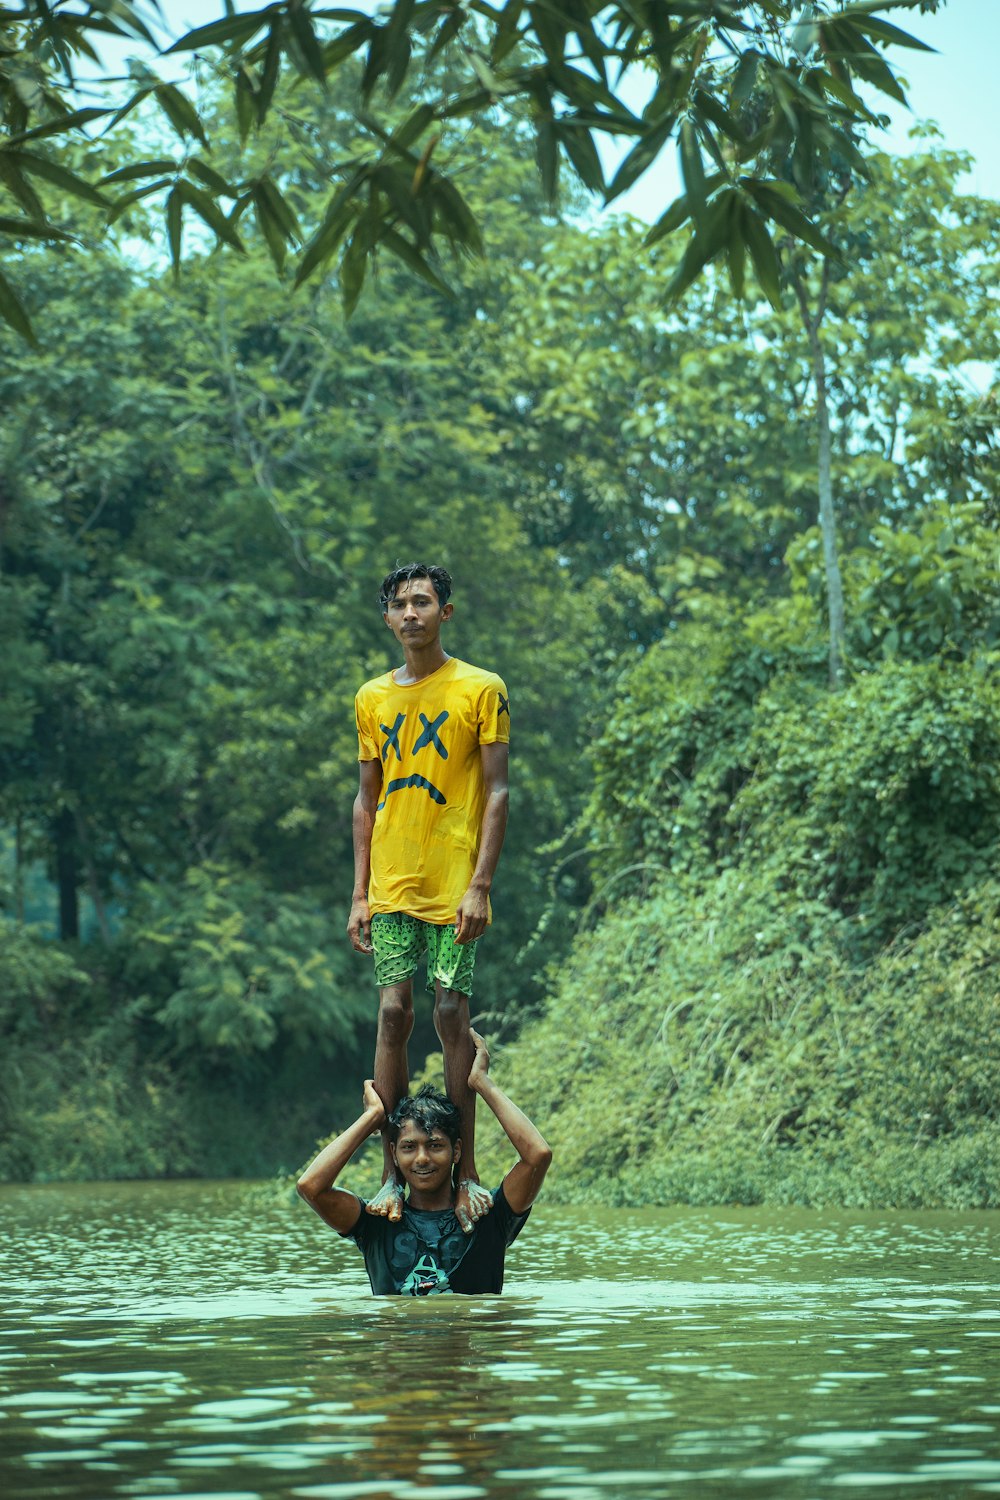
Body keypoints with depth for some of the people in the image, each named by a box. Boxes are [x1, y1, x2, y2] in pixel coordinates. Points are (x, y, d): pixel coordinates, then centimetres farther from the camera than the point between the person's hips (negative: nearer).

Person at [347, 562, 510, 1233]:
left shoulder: (481, 689, 0)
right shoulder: (373, 698, 12)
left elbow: (496, 793, -4)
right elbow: (367, 798, 15)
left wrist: (480, 885, -12)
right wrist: (360, 892, 8)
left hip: (454, 887, -3)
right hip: (392, 888, 3)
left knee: (452, 1015, -4)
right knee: (394, 1016, -1)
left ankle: (466, 1170, 4)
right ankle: (392, 1173, 3)